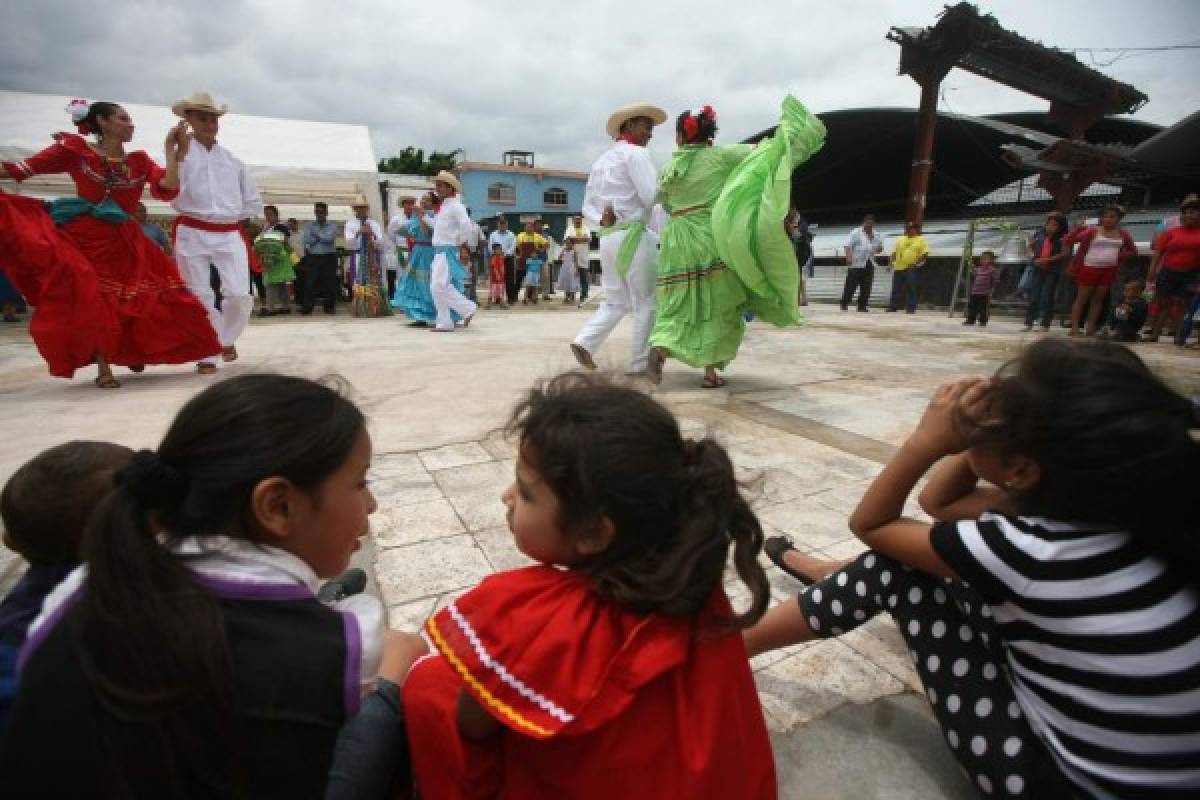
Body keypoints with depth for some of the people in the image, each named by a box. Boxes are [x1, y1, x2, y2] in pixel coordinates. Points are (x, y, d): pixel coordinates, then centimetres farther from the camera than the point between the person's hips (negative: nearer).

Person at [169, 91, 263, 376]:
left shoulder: (233, 160, 13)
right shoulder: (181, 154, 5)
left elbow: (254, 203, 17)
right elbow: (173, 195, -7)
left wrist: (229, 215, 8)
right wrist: (177, 155, -8)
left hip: (230, 235, 2)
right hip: (193, 234, -1)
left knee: (240, 295, -8)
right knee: (199, 296, 0)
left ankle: (227, 338, 20)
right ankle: (206, 355, 10)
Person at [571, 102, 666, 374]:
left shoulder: (601, 160, 21)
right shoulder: (636, 153, -4)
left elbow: (587, 206, 17)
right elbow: (651, 197, -14)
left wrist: (601, 220, -1)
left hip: (607, 237, 8)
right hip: (632, 235, -8)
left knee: (616, 301, 15)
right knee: (646, 302, 1)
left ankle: (585, 342, -1)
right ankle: (640, 363, 3)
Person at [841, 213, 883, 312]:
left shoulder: (877, 235, 17)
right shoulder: (855, 233, 0)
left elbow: (880, 248, 24)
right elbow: (848, 245, -9)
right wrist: (849, 256, -25)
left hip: (869, 264, 5)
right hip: (856, 264, -5)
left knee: (866, 288, 3)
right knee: (851, 286, -4)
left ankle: (862, 306, 9)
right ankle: (844, 304, 6)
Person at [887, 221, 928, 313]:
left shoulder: (921, 240, 3)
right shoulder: (900, 240, 15)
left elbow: (925, 254, -4)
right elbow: (894, 252, 15)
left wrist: (916, 263, -15)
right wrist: (891, 262, 2)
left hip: (911, 269, -4)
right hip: (899, 268, 4)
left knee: (911, 289, -3)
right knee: (896, 288, 6)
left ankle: (911, 308, 0)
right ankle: (893, 306, 13)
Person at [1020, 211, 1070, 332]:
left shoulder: (1063, 238, -2)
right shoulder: (1039, 235, 6)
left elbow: (1064, 253, -8)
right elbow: (1030, 247, 15)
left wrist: (1047, 260, -18)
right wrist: (1033, 258, -4)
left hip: (1052, 271, -3)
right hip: (1037, 269, 3)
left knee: (1047, 298, -3)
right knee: (1033, 297, 2)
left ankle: (1045, 325, 3)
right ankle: (1029, 323, 6)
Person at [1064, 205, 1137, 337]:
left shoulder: (1123, 234, 8)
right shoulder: (1093, 230, -4)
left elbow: (1133, 251, 17)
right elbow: (1070, 240, -11)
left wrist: (1120, 255, -1)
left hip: (1109, 270, 4)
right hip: (1090, 268, -4)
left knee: (1098, 299, 7)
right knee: (1082, 298, 0)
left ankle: (1090, 328, 9)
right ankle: (1074, 327, 1)